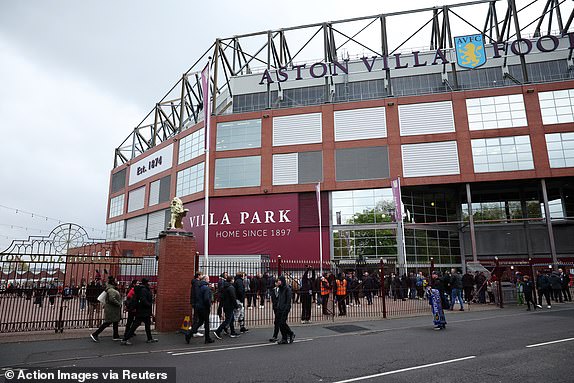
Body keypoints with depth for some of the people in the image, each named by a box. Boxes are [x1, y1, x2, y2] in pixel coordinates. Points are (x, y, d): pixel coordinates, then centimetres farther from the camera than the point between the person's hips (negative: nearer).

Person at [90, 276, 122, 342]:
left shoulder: (113, 289, 11)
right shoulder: (111, 290, -21)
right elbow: (112, 299, -33)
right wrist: (119, 304, -23)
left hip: (114, 310, 10)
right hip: (111, 310, -10)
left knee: (116, 322, 15)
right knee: (107, 323, -4)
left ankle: (116, 336, 24)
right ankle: (95, 334, 4)